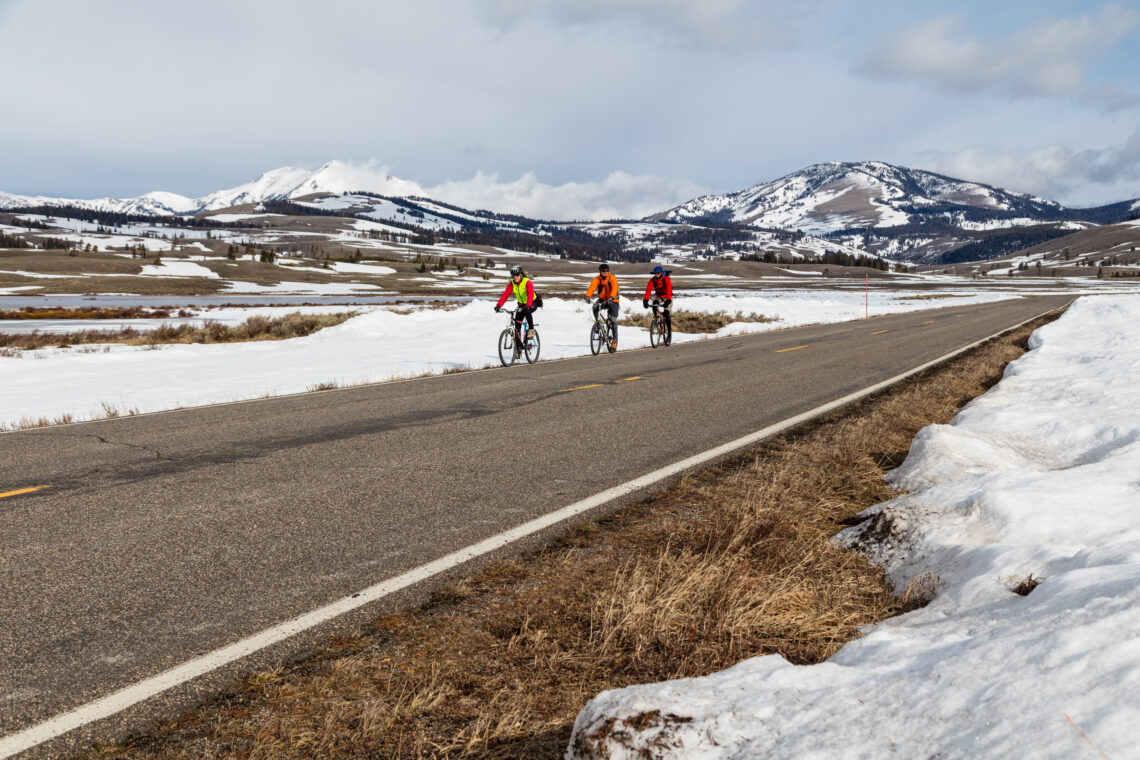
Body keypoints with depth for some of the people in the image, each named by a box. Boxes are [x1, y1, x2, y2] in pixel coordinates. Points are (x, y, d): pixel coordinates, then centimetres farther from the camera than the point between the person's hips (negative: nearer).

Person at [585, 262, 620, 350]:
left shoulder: (612, 278, -16)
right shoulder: (597, 279, -10)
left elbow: (614, 288, -34)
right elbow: (592, 287, -28)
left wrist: (611, 297, -54)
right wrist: (587, 296, -48)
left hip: (613, 301, -2)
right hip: (602, 299, 2)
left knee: (613, 319, -16)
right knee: (595, 307, -30)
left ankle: (614, 340, -6)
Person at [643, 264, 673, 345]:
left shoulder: (666, 279, -25)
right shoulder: (652, 280, -15)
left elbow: (669, 290, -39)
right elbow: (648, 289, -26)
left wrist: (668, 301, -54)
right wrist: (645, 300, -40)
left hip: (666, 297, -3)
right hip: (658, 296, 3)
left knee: (667, 313, -17)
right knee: (654, 304, -30)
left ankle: (669, 333, -9)